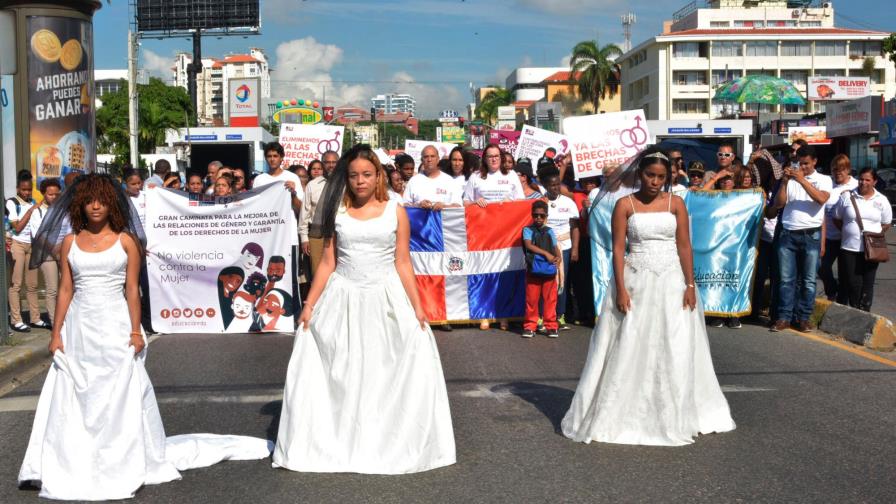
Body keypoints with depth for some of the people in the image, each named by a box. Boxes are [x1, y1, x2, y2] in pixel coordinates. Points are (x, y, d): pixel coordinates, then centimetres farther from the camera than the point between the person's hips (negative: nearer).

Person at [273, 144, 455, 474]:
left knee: (388, 375, -1)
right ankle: (334, 444, 18)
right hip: (342, 300, 1)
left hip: (386, 301, -1)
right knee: (340, 376, 3)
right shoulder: (338, 212, 3)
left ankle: (390, 445, 16)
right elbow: (327, 264, 4)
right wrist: (309, 306, 0)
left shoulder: (395, 212, 1)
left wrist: (417, 307, -3)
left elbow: (403, 264, 1)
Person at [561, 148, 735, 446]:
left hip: (671, 282, 2)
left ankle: (675, 416, 18)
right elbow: (618, 248, -5)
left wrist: (690, 285, -4)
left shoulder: (675, 204, 4)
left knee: (675, 350, 4)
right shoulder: (625, 205, -1)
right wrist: (620, 289, -12)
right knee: (630, 350, 0)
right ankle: (626, 416, 11)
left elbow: (685, 247, 3)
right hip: (636, 282, -2)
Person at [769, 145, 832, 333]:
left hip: (811, 236, -1)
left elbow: (821, 199, -15)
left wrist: (802, 180, -19)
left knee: (808, 280, 3)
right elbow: (778, 204, 2)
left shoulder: (824, 180, 5)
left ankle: (803, 318, 11)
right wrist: (784, 181, -9)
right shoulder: (790, 179, 9)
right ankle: (784, 317, 5)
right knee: (786, 279, 1)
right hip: (788, 235, 1)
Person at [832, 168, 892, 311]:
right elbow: (837, 219, 8)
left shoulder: (882, 200, 2)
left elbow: (886, 224, 9)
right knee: (852, 283, 1)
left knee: (867, 284, 6)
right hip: (849, 248, -1)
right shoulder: (847, 196, 0)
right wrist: (848, 232, 1)